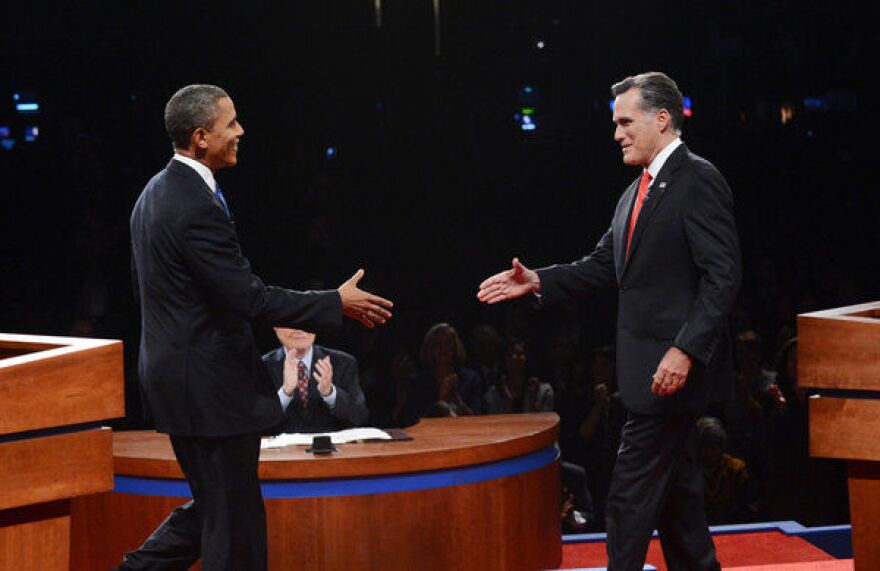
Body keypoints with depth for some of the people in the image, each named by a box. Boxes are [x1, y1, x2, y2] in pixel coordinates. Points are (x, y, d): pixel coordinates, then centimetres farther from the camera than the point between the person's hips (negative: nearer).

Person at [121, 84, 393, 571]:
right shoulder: (198, 207, -22)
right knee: (234, 522, 0)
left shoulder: (155, 193, 10)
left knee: (213, 506, 19)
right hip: (210, 385, -10)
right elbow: (249, 298, -22)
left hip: (174, 376, 10)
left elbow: (145, 287, 19)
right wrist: (337, 303, -14)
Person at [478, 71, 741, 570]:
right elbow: (603, 266, 19)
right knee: (676, 488, 15)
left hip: (674, 368, -10)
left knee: (631, 497, -9)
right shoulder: (637, 192, 18)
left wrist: (685, 351, -25)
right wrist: (537, 281, 6)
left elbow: (723, 277, -18)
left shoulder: (699, 181, -12)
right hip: (648, 369, 10)